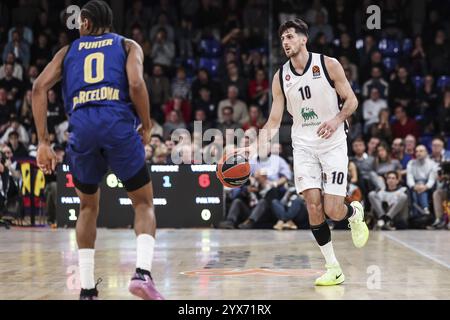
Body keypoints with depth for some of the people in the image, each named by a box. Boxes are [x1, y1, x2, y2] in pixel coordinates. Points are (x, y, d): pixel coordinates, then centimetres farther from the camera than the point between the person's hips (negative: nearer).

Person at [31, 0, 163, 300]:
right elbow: (136, 84, -2)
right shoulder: (128, 45, 20)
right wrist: (147, 126, 11)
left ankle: (87, 289, 17)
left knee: (88, 207, 23)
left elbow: (39, 87, 9)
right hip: (119, 124, -2)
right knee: (144, 202, 13)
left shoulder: (68, 51, 25)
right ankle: (143, 272, -11)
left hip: (81, 128, 2)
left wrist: (43, 142, 8)